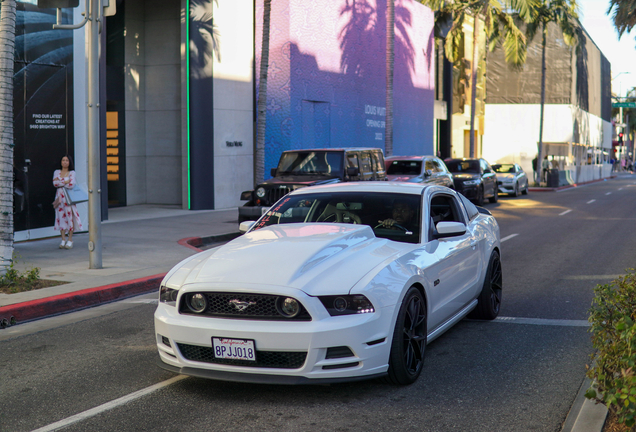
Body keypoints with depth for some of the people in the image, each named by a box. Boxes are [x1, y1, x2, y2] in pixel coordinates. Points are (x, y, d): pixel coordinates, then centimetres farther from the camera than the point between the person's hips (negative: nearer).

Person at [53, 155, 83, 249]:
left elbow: (72, 185, -13)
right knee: (61, 217, 1)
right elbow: (55, 183, -4)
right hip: (59, 196, 3)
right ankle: (63, 240, 6)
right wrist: (66, 182, -9)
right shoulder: (57, 172, 12)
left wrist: (60, 183, -5)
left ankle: (70, 240, 0)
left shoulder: (72, 173, 2)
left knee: (70, 216, -4)